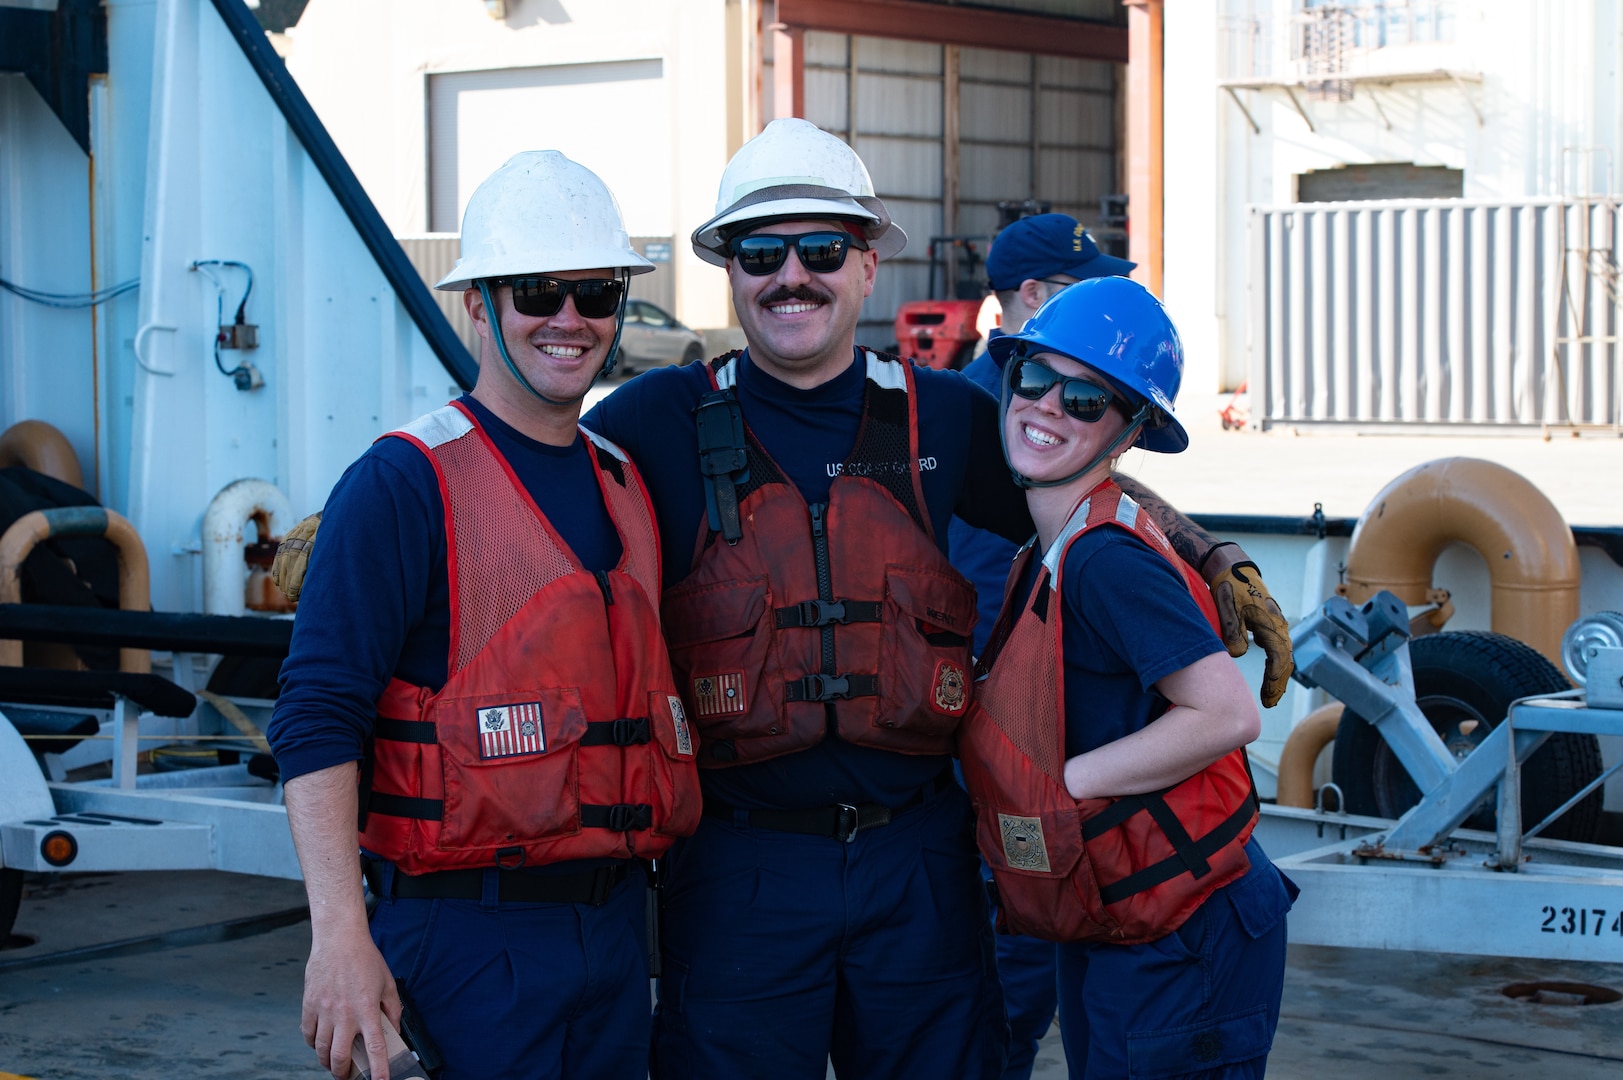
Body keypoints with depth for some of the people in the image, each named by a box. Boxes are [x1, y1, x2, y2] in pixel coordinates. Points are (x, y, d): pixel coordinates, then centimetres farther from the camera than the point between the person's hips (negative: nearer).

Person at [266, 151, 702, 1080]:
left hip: (617, 921, 7)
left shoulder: (625, 484, 12)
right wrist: (341, 937, -24)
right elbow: (317, 722, -15)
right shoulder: (403, 484, -10)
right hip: (472, 932, -7)